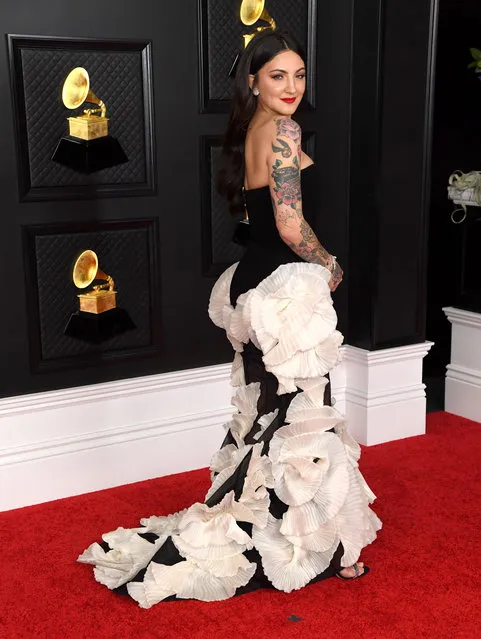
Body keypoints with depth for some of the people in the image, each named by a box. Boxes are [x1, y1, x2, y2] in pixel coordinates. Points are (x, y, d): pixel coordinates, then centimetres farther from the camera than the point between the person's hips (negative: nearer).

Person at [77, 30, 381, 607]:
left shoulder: (247, 131, 13)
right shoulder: (284, 131, -15)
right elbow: (291, 226, -22)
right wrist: (331, 266, -4)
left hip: (252, 282, 10)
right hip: (286, 290, -9)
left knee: (263, 412, 19)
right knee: (301, 416, 1)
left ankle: (254, 528, 33)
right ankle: (316, 545, 16)